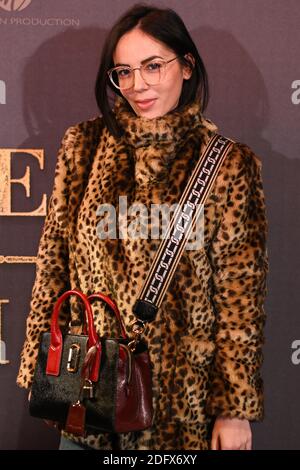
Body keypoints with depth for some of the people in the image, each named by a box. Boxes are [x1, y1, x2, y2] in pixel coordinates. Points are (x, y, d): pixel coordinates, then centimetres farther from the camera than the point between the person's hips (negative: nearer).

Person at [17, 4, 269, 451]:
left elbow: (240, 296, -8)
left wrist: (236, 409, -7)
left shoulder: (227, 164, -9)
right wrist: (41, 365, 3)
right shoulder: (82, 146, 0)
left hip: (182, 393, -2)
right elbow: (53, 263, 3)